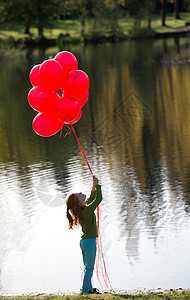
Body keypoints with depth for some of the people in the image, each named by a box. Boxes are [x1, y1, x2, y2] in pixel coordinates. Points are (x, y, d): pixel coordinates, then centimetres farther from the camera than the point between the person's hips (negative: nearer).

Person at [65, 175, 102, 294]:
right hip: (90, 242, -9)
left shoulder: (80, 210, 4)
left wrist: (94, 189, 8)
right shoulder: (87, 211, -22)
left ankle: (89, 289, 25)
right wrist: (97, 184, -10)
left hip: (83, 242, 9)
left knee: (88, 267, 17)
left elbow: (90, 200, 20)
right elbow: (99, 199, -18)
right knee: (89, 268, -1)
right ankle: (85, 291, 3)